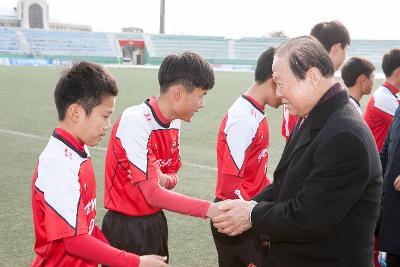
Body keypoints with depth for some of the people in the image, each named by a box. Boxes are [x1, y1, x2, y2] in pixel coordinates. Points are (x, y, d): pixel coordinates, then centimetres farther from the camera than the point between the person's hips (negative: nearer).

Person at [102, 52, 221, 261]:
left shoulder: (174, 123, 1)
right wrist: (209, 209, -26)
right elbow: (153, 194, -26)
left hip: (156, 222, 7)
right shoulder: (135, 122, -23)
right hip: (126, 228, -7)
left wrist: (163, 179, -14)